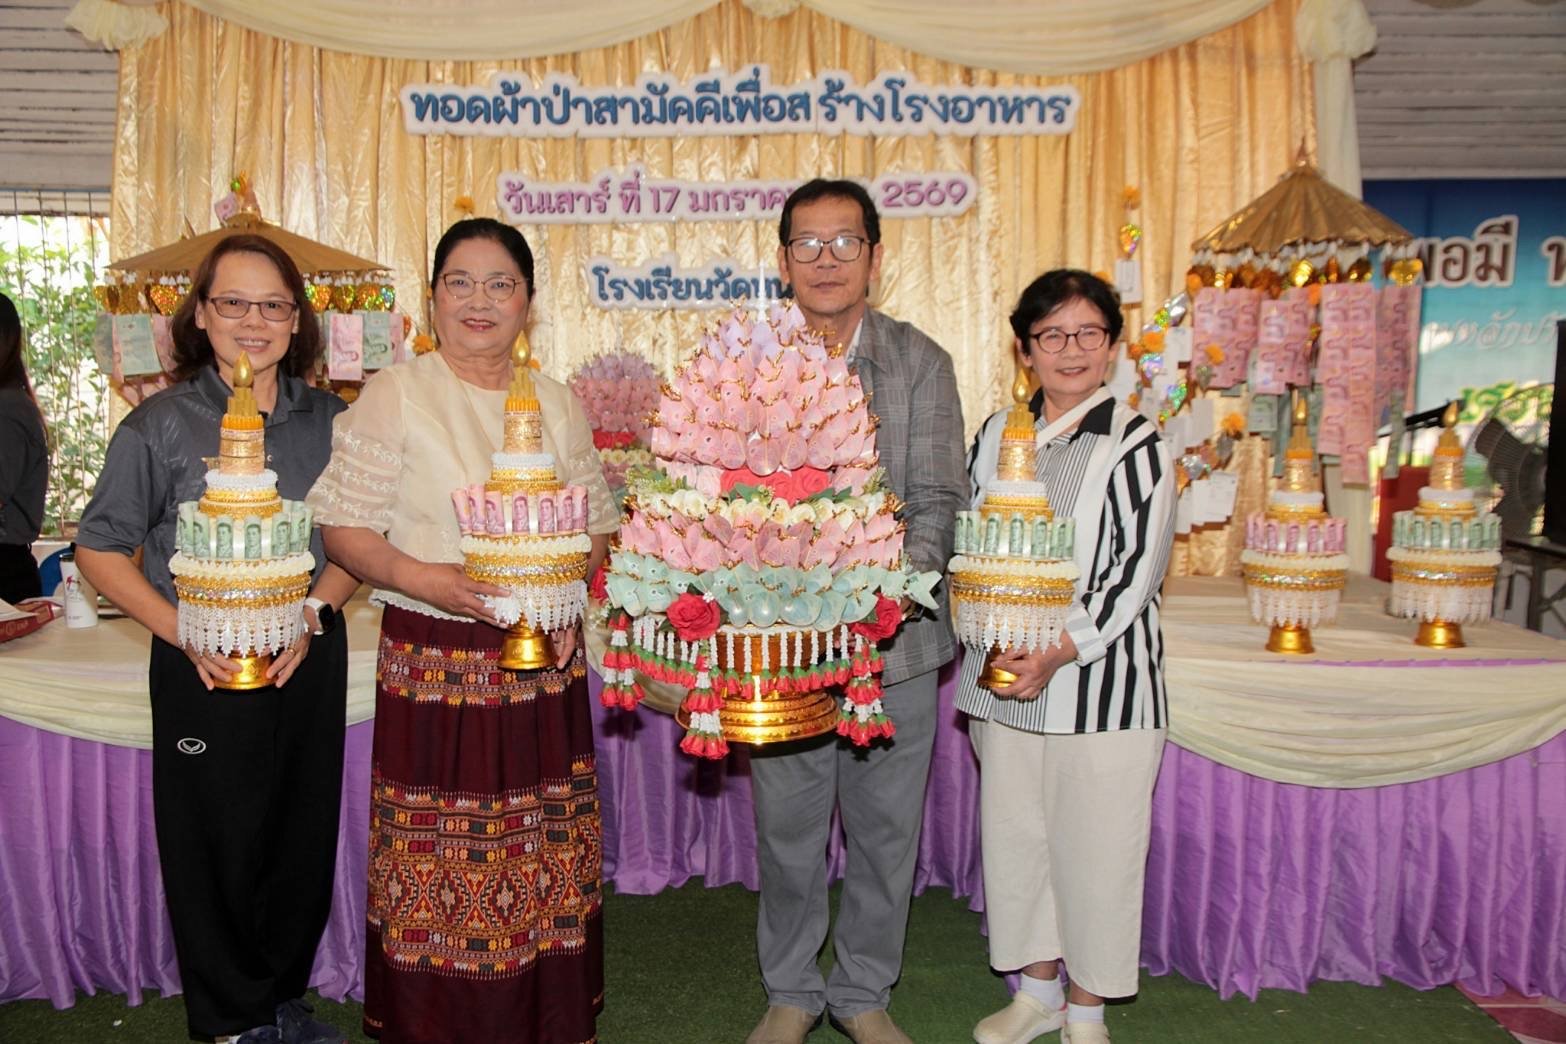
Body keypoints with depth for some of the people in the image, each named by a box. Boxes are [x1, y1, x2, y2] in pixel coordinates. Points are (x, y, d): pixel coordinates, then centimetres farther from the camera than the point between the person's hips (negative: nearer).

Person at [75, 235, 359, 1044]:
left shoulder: (328, 420, 4)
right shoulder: (161, 425, -5)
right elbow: (100, 549, -2)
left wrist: (313, 613, -9)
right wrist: (184, 633, -14)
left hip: (309, 663, 3)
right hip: (206, 669, -3)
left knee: (303, 839, 12)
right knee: (216, 846, 8)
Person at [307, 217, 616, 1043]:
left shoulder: (558, 404, 10)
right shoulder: (393, 396, -3)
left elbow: (597, 526, 13)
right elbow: (345, 531, -5)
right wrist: (425, 579, -20)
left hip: (543, 669, 4)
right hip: (434, 671, -3)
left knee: (547, 869, 11)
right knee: (440, 875, 3)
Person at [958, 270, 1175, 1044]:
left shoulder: (1135, 444, -7)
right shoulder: (997, 433, 9)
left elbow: (1137, 569, -11)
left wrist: (1059, 655, -19)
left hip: (1100, 679, -4)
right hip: (1004, 676, 5)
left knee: (1094, 845, 4)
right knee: (1015, 835, 13)